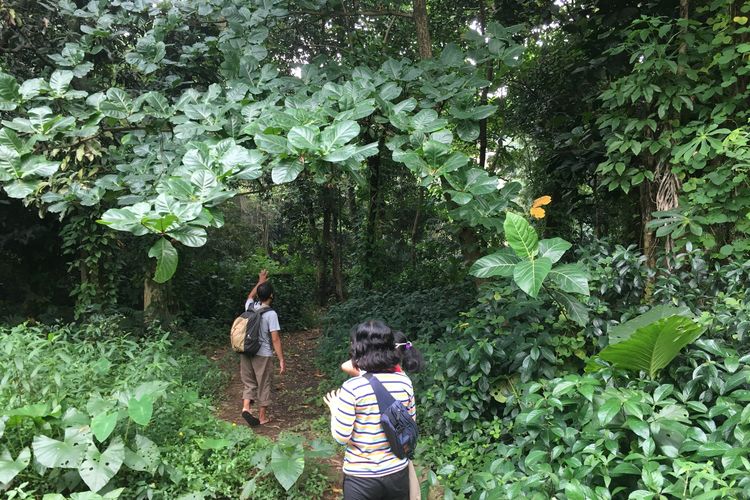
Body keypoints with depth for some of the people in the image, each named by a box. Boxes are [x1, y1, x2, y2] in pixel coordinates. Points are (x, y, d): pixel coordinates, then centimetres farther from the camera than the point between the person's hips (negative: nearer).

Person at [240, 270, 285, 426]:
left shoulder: (250, 306, -1)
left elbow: (250, 296, 26)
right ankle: (262, 417, 18)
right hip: (263, 355, -5)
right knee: (264, 385, 9)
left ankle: (246, 407, -1)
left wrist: (260, 282, 33)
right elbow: (275, 339, -17)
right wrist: (282, 360, -12)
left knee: (249, 383, 18)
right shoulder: (271, 314, -17)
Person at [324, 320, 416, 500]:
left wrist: (334, 409, 1)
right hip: (397, 472, 3)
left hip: (361, 477, -3)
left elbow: (341, 437, -14)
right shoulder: (404, 381, -8)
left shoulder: (352, 388, -21)